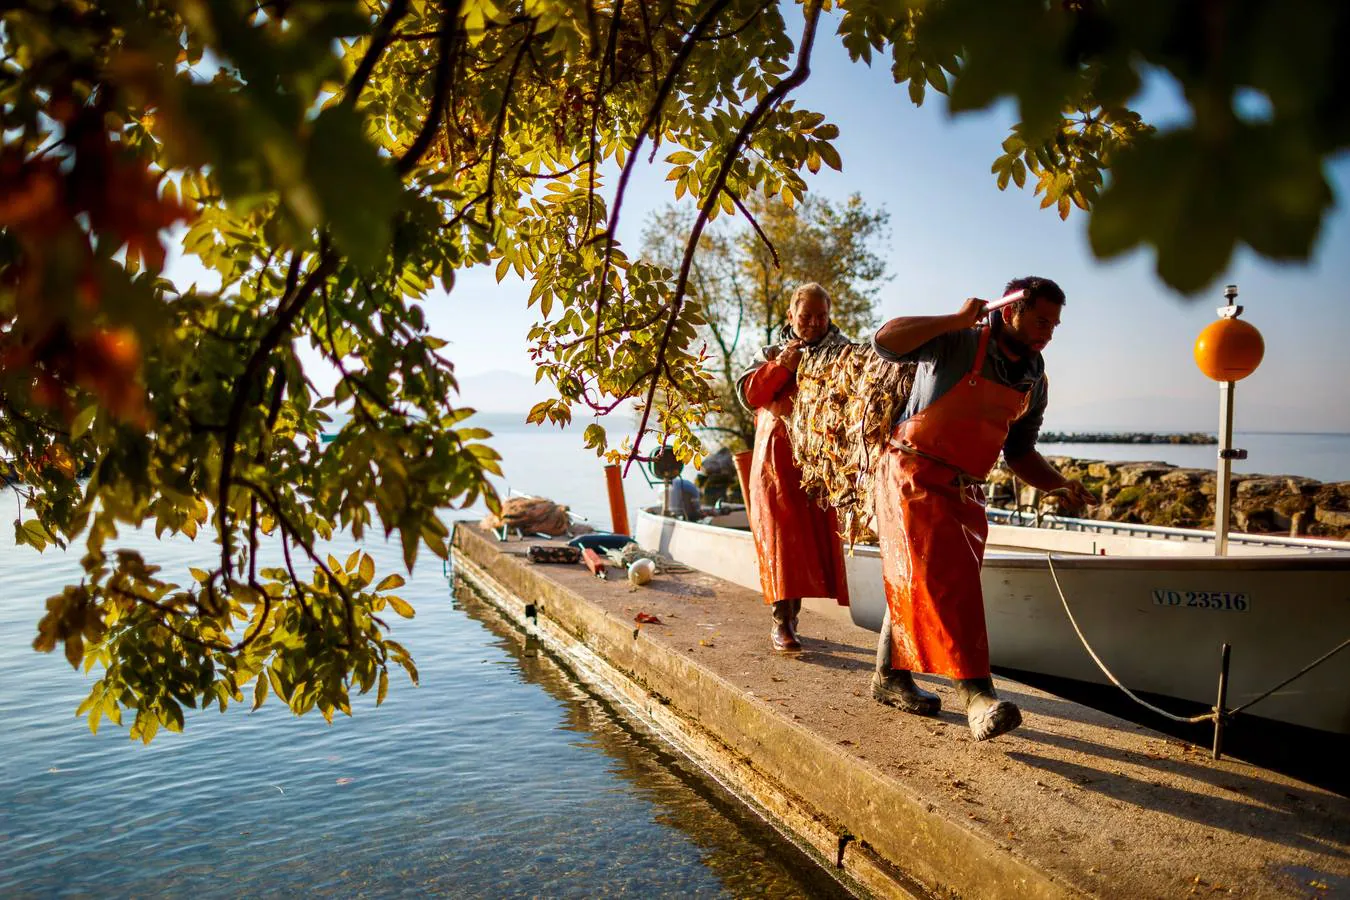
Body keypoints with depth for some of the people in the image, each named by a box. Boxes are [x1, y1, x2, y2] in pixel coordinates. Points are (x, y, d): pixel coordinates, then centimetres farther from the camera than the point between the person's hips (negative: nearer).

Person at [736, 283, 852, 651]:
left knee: (813, 535, 3)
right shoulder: (773, 352, 13)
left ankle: (791, 617, 17)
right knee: (781, 533, -8)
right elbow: (747, 393, 0)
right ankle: (781, 623, -7)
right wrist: (780, 366, -12)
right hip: (778, 453, -1)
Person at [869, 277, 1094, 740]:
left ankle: (892, 677, 25)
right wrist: (958, 319, -21)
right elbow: (885, 341, -22)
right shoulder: (958, 342, -9)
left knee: (915, 583, 12)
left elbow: (1020, 453, 18)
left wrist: (1062, 485, 2)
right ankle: (977, 692, -19)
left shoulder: (1034, 380, 12)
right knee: (944, 579, -16)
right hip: (914, 475, -7)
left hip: (964, 492, 7)